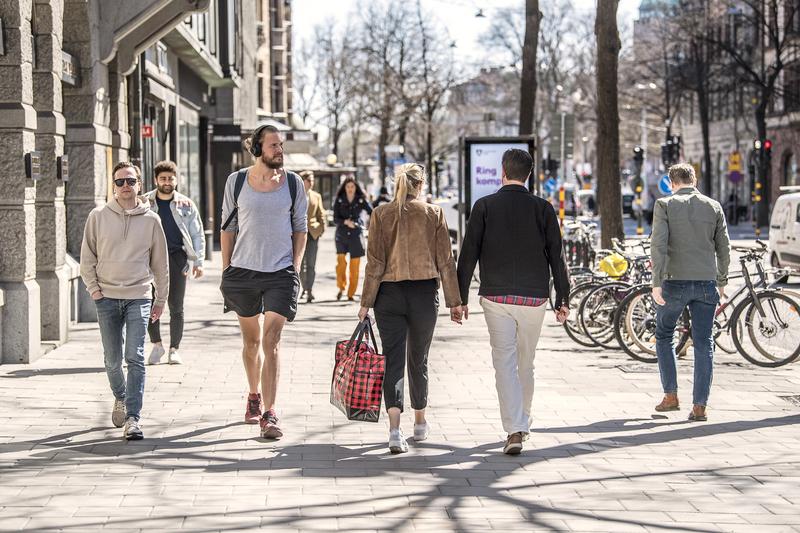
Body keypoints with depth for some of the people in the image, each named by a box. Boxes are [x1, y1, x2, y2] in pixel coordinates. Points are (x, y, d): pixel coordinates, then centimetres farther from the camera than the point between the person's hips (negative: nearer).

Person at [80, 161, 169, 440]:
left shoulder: (150, 220, 4)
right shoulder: (98, 216, 4)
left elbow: (160, 263, 11)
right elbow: (87, 256, 9)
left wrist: (161, 299, 11)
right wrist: (94, 288, -1)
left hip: (139, 297, -1)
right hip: (107, 297, 1)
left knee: (135, 358, -10)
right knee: (112, 359, 7)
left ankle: (133, 418, -10)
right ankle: (120, 397, 36)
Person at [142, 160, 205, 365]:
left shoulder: (186, 205, 7)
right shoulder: (145, 203, 6)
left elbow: (198, 235, 11)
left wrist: (198, 261, 2)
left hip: (176, 257, 0)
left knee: (176, 307, 2)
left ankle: (174, 349, 12)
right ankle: (156, 344, 12)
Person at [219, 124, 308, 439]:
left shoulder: (292, 183, 3)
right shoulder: (237, 181, 2)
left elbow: (300, 228, 9)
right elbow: (228, 227, 7)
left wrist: (296, 267, 1)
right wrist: (226, 270, 5)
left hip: (280, 273, -1)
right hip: (242, 271, 1)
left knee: (271, 342, -10)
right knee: (251, 340, 14)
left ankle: (269, 413, -11)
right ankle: (254, 396, 37)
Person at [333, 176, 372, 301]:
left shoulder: (361, 200, 3)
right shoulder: (339, 200, 3)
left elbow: (372, 213, 4)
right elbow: (335, 219, -1)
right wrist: (346, 222, -20)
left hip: (356, 235, 0)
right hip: (341, 235, 0)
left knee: (355, 265, -1)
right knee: (341, 261, -15)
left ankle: (351, 293, 8)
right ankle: (341, 287, 7)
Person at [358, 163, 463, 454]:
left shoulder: (381, 214, -1)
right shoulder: (434, 214, 0)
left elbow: (375, 262, -4)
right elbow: (445, 261, 0)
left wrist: (366, 302, 0)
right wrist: (454, 301, 6)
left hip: (389, 293, -1)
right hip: (425, 293, 1)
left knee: (393, 361, -3)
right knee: (418, 359, 16)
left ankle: (395, 430, -18)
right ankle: (420, 424, 30)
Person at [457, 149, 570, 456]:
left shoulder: (485, 206, -1)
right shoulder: (543, 209, 1)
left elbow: (468, 255, -2)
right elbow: (556, 256, 1)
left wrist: (461, 297, 3)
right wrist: (562, 299, 6)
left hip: (496, 297, -2)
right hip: (534, 297, 2)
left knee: (505, 363, -3)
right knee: (526, 363, 17)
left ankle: (514, 430, -13)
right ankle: (522, 423, 30)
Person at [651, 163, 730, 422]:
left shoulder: (665, 205, -2)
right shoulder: (713, 206, 7)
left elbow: (658, 245, -12)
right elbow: (724, 248, 8)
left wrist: (656, 283, -13)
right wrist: (721, 281, 19)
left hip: (675, 282, -2)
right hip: (706, 283, 2)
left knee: (664, 336, 17)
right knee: (704, 344, 5)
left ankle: (671, 395, 14)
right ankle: (700, 406, 2)